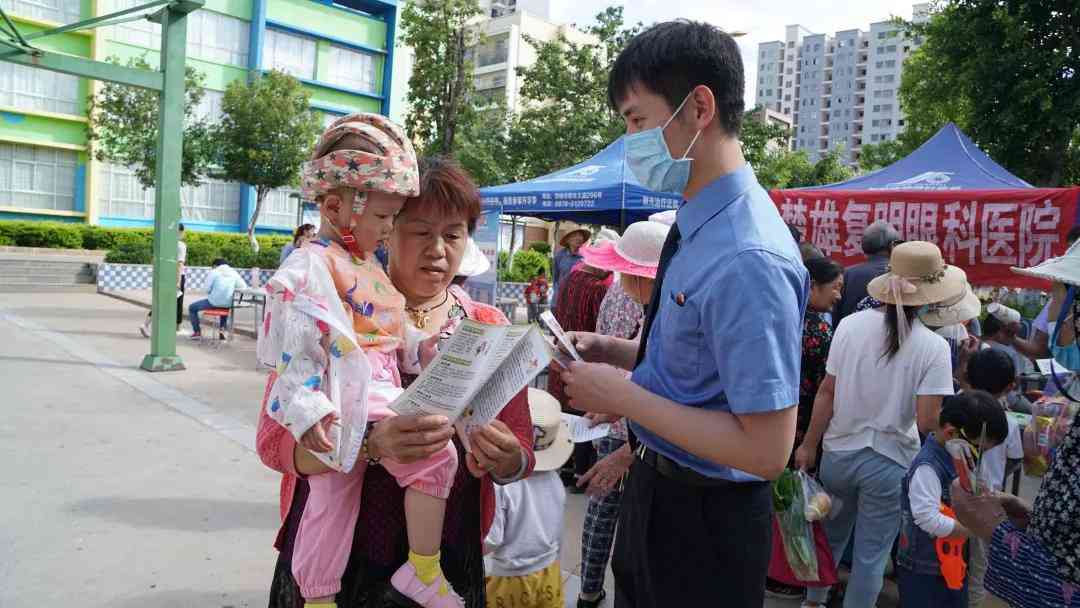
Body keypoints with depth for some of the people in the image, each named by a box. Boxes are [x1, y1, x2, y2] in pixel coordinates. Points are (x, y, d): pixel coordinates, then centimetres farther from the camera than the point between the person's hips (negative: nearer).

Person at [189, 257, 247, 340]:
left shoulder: (214, 272, -4)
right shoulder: (234, 273, 5)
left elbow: (207, 289, -5)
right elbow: (244, 287, 7)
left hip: (214, 302, -4)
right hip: (228, 304, 4)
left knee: (192, 308, 18)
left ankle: (197, 332, 19)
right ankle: (222, 329, 27)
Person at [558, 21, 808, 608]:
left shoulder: (747, 259, -29)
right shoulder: (699, 225, 1)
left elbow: (766, 450, -27)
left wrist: (623, 396, -22)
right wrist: (616, 351, -2)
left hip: (703, 521, -8)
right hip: (653, 490, 9)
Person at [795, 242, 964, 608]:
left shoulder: (850, 325, -8)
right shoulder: (934, 347, -15)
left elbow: (827, 392, -4)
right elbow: (926, 423, -17)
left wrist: (809, 445, 6)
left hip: (839, 452, 3)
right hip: (891, 462, -3)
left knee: (829, 536, 24)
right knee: (871, 554, 13)